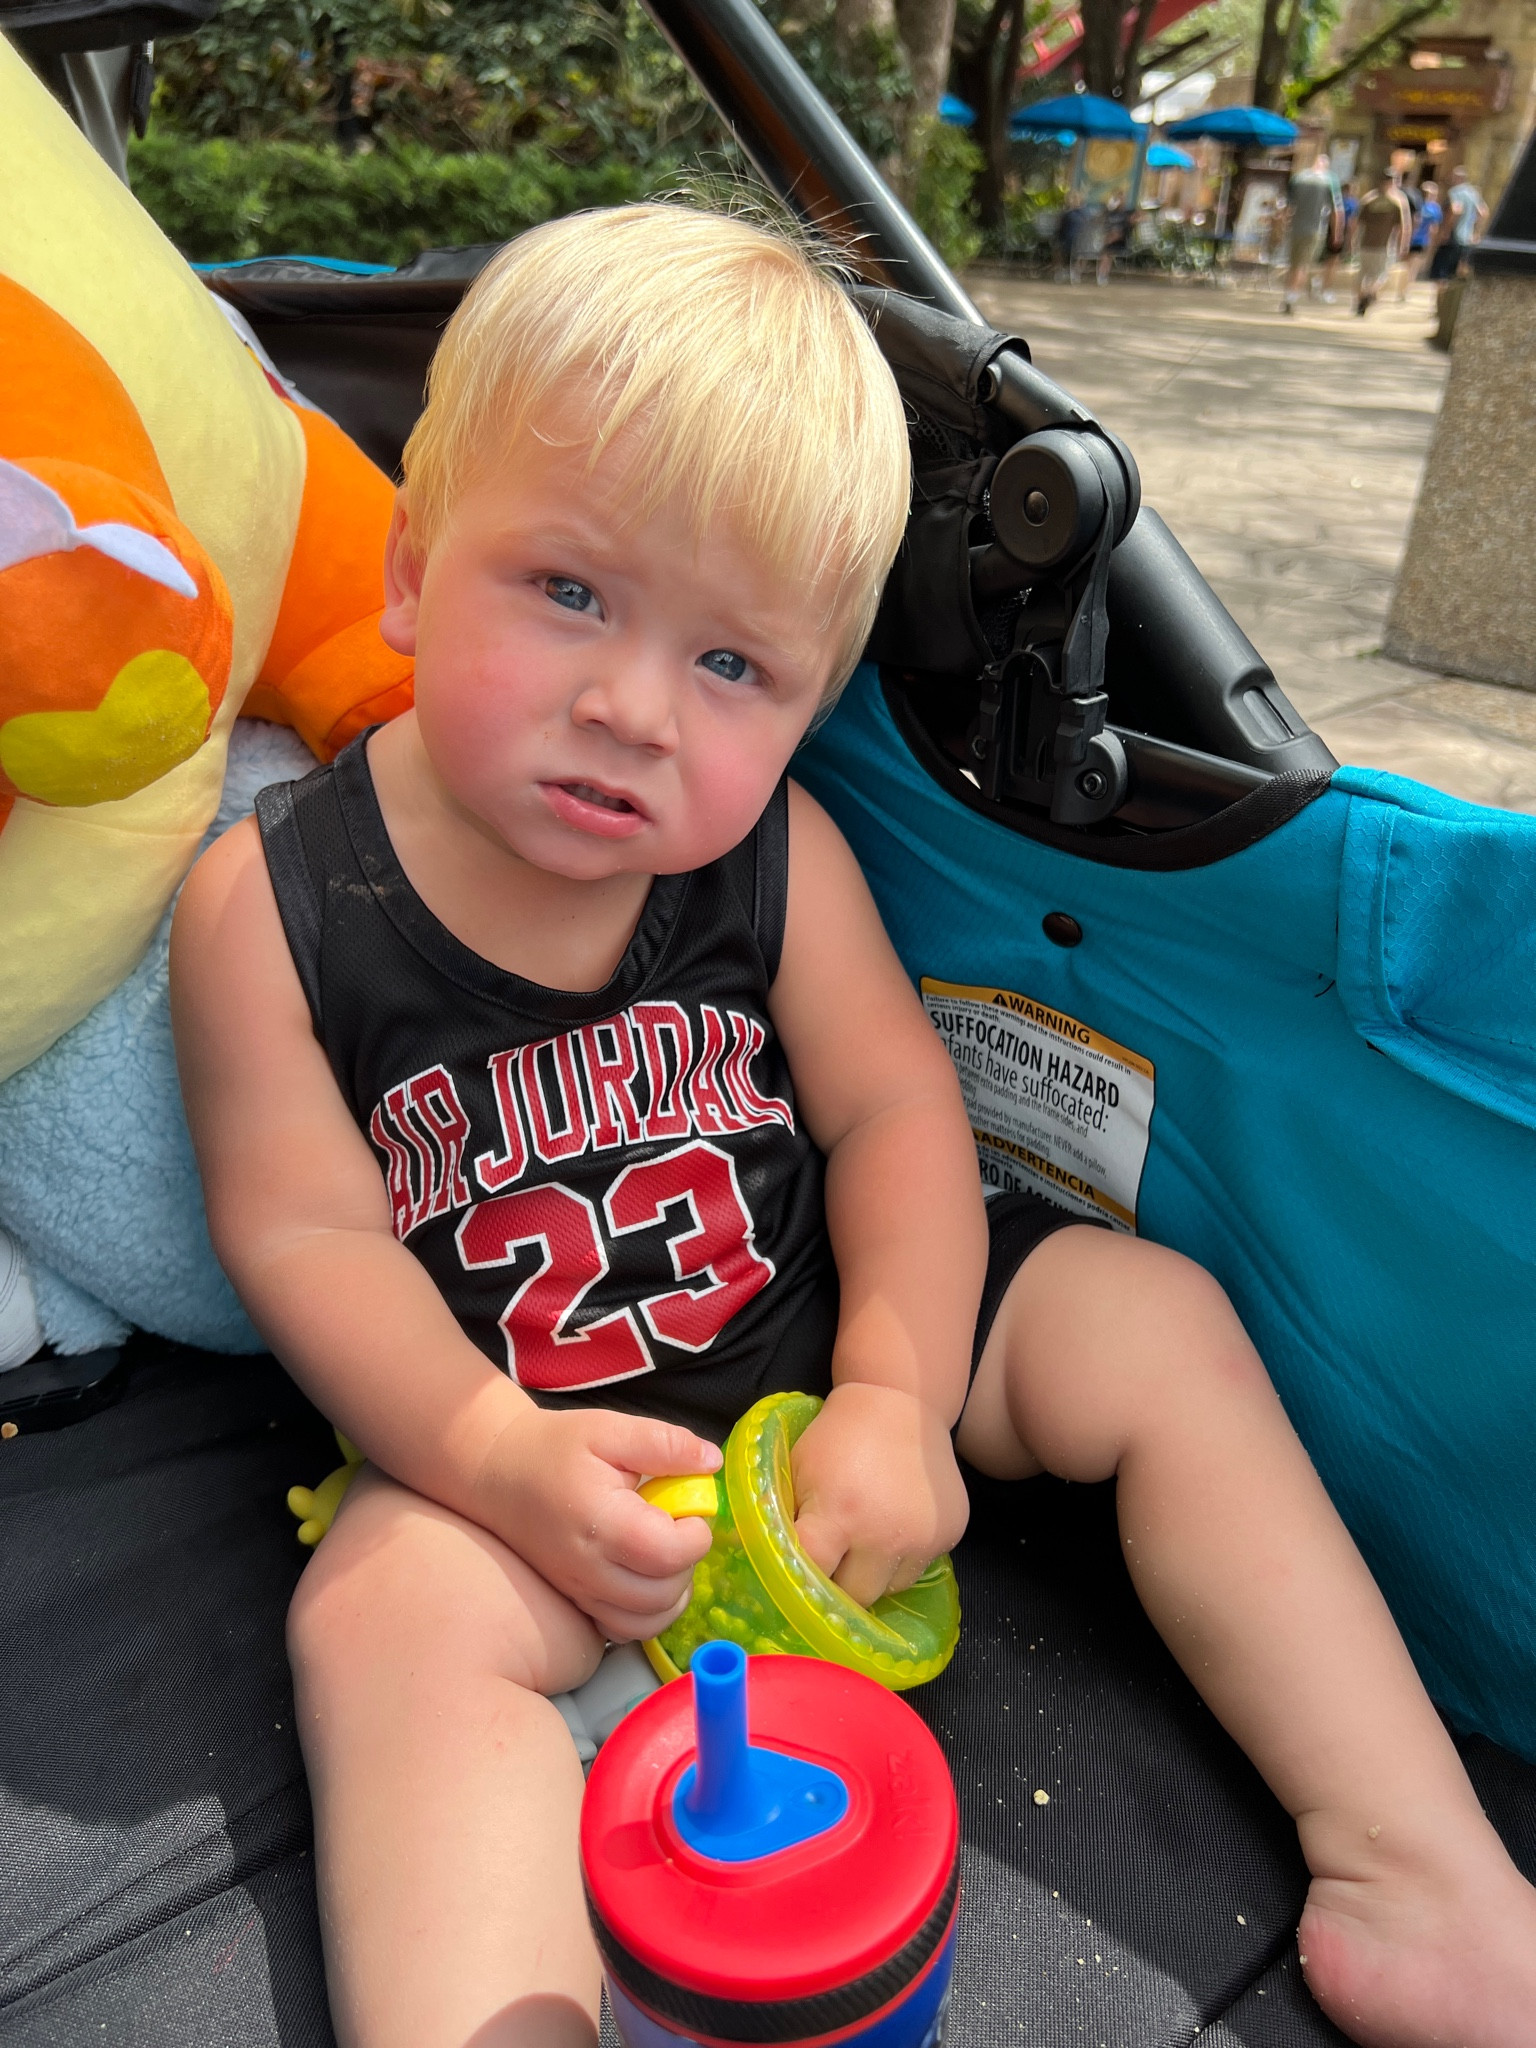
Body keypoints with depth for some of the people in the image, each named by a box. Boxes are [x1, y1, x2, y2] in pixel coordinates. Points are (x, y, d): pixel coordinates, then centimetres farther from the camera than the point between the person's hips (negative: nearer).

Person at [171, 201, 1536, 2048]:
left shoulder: (773, 855, -11)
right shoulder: (268, 903, -14)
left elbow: (894, 1108, -8)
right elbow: (306, 1232, -13)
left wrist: (898, 1393, -20)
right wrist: (497, 1452, -25)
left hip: (819, 1334, 2)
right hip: (505, 1425, -1)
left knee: (1154, 1320, -9)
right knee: (384, 1617, -30)